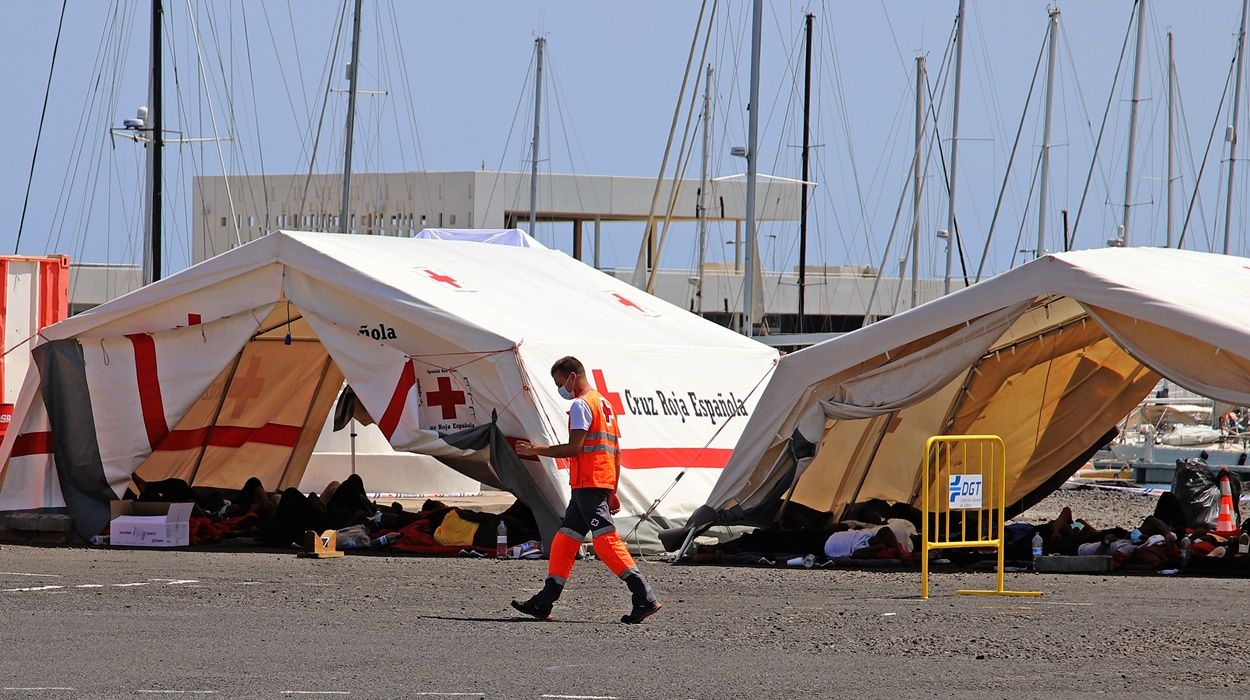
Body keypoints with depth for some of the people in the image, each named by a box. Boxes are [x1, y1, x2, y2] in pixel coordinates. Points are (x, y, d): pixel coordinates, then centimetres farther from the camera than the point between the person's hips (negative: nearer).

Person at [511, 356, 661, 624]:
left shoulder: (581, 404, -8)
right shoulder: (605, 405, 21)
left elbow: (574, 448, -17)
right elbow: (616, 455, 21)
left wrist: (536, 450, -8)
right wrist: (612, 493, 22)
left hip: (587, 483, -10)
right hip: (603, 484, 10)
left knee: (605, 539, -14)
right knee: (565, 539, 14)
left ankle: (645, 598, -21)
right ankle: (544, 603, 17)